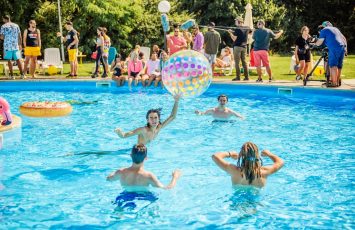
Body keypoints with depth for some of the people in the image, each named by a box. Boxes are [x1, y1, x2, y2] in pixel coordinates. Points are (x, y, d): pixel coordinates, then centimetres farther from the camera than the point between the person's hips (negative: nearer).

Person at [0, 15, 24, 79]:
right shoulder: (16, 25, 7)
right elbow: (20, 36, 7)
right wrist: (20, 45, 15)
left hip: (7, 46, -3)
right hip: (16, 45, 3)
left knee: (9, 60, 3)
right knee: (18, 59, 6)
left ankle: (12, 75, 1)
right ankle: (22, 74, 2)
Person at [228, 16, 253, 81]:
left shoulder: (237, 29, -13)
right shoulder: (247, 28, 6)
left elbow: (234, 39, -16)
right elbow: (251, 31, 27)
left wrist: (230, 33, -2)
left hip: (237, 47, -6)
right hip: (244, 47, 6)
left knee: (237, 62, -2)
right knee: (244, 62, 10)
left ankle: (238, 77, -4)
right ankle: (246, 77, 8)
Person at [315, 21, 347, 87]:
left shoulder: (324, 30, 6)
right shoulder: (335, 29, 27)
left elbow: (319, 43, 2)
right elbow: (344, 38, 27)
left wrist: (315, 43, 22)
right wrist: (345, 48, 29)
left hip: (335, 49, -7)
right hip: (343, 48, 7)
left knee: (333, 65, -8)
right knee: (339, 66, 14)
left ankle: (334, 83, -14)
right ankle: (338, 81, 20)